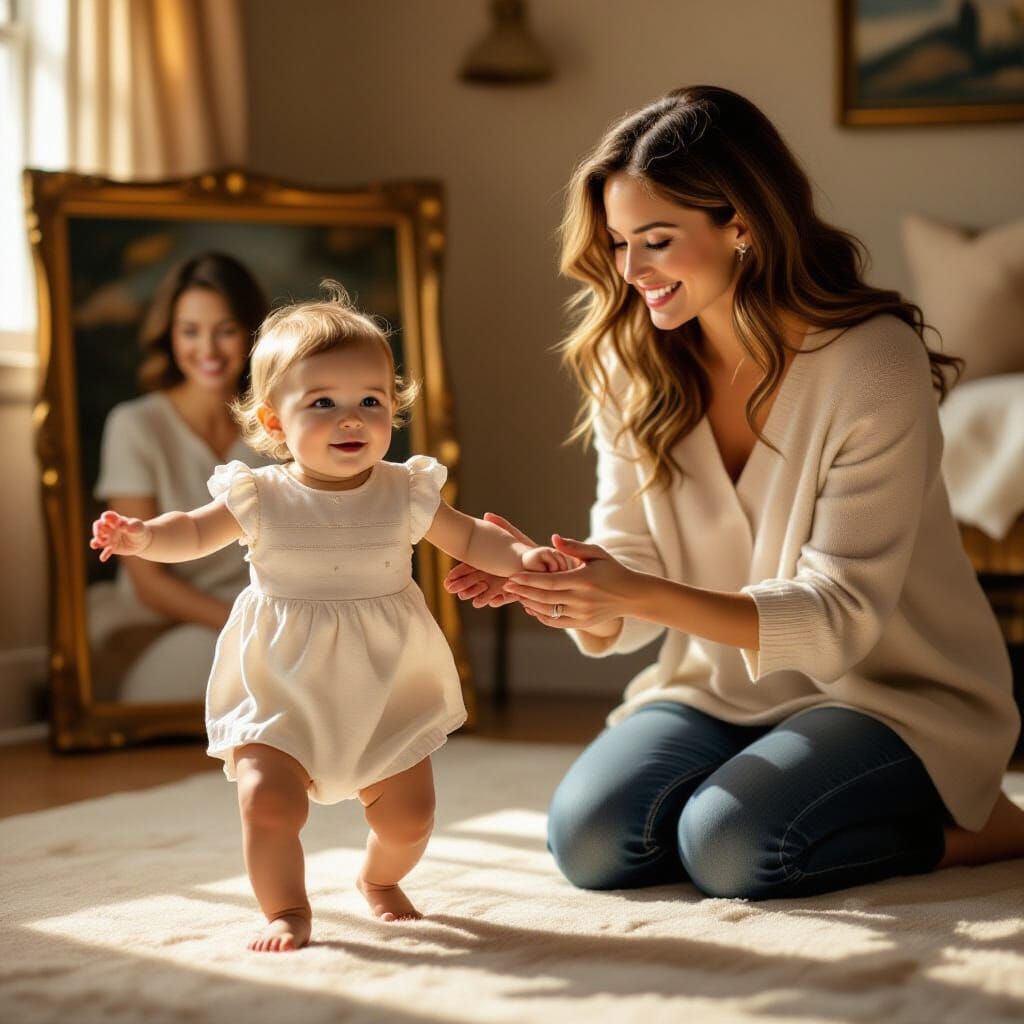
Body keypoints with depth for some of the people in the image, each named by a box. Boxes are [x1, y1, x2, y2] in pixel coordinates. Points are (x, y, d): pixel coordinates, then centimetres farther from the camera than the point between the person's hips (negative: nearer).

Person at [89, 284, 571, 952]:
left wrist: (521, 557, -9)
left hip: (385, 691, 2)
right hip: (280, 693, -2)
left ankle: (379, 880, 39)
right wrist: (144, 536, -17)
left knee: (408, 815, 6)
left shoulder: (406, 493, -3)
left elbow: (469, 538, 9)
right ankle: (287, 908, 6)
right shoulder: (260, 498, -8)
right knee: (268, 801, -19)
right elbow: (195, 533, 4)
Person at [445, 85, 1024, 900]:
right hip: (723, 688, 5)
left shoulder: (874, 360, -20)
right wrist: (557, 587, -28)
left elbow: (840, 617, -23)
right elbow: (625, 598, -3)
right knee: (591, 840, -18)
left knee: (730, 848, -27)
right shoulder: (633, 366, -3)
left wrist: (645, 593, -37)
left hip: (897, 691, -5)